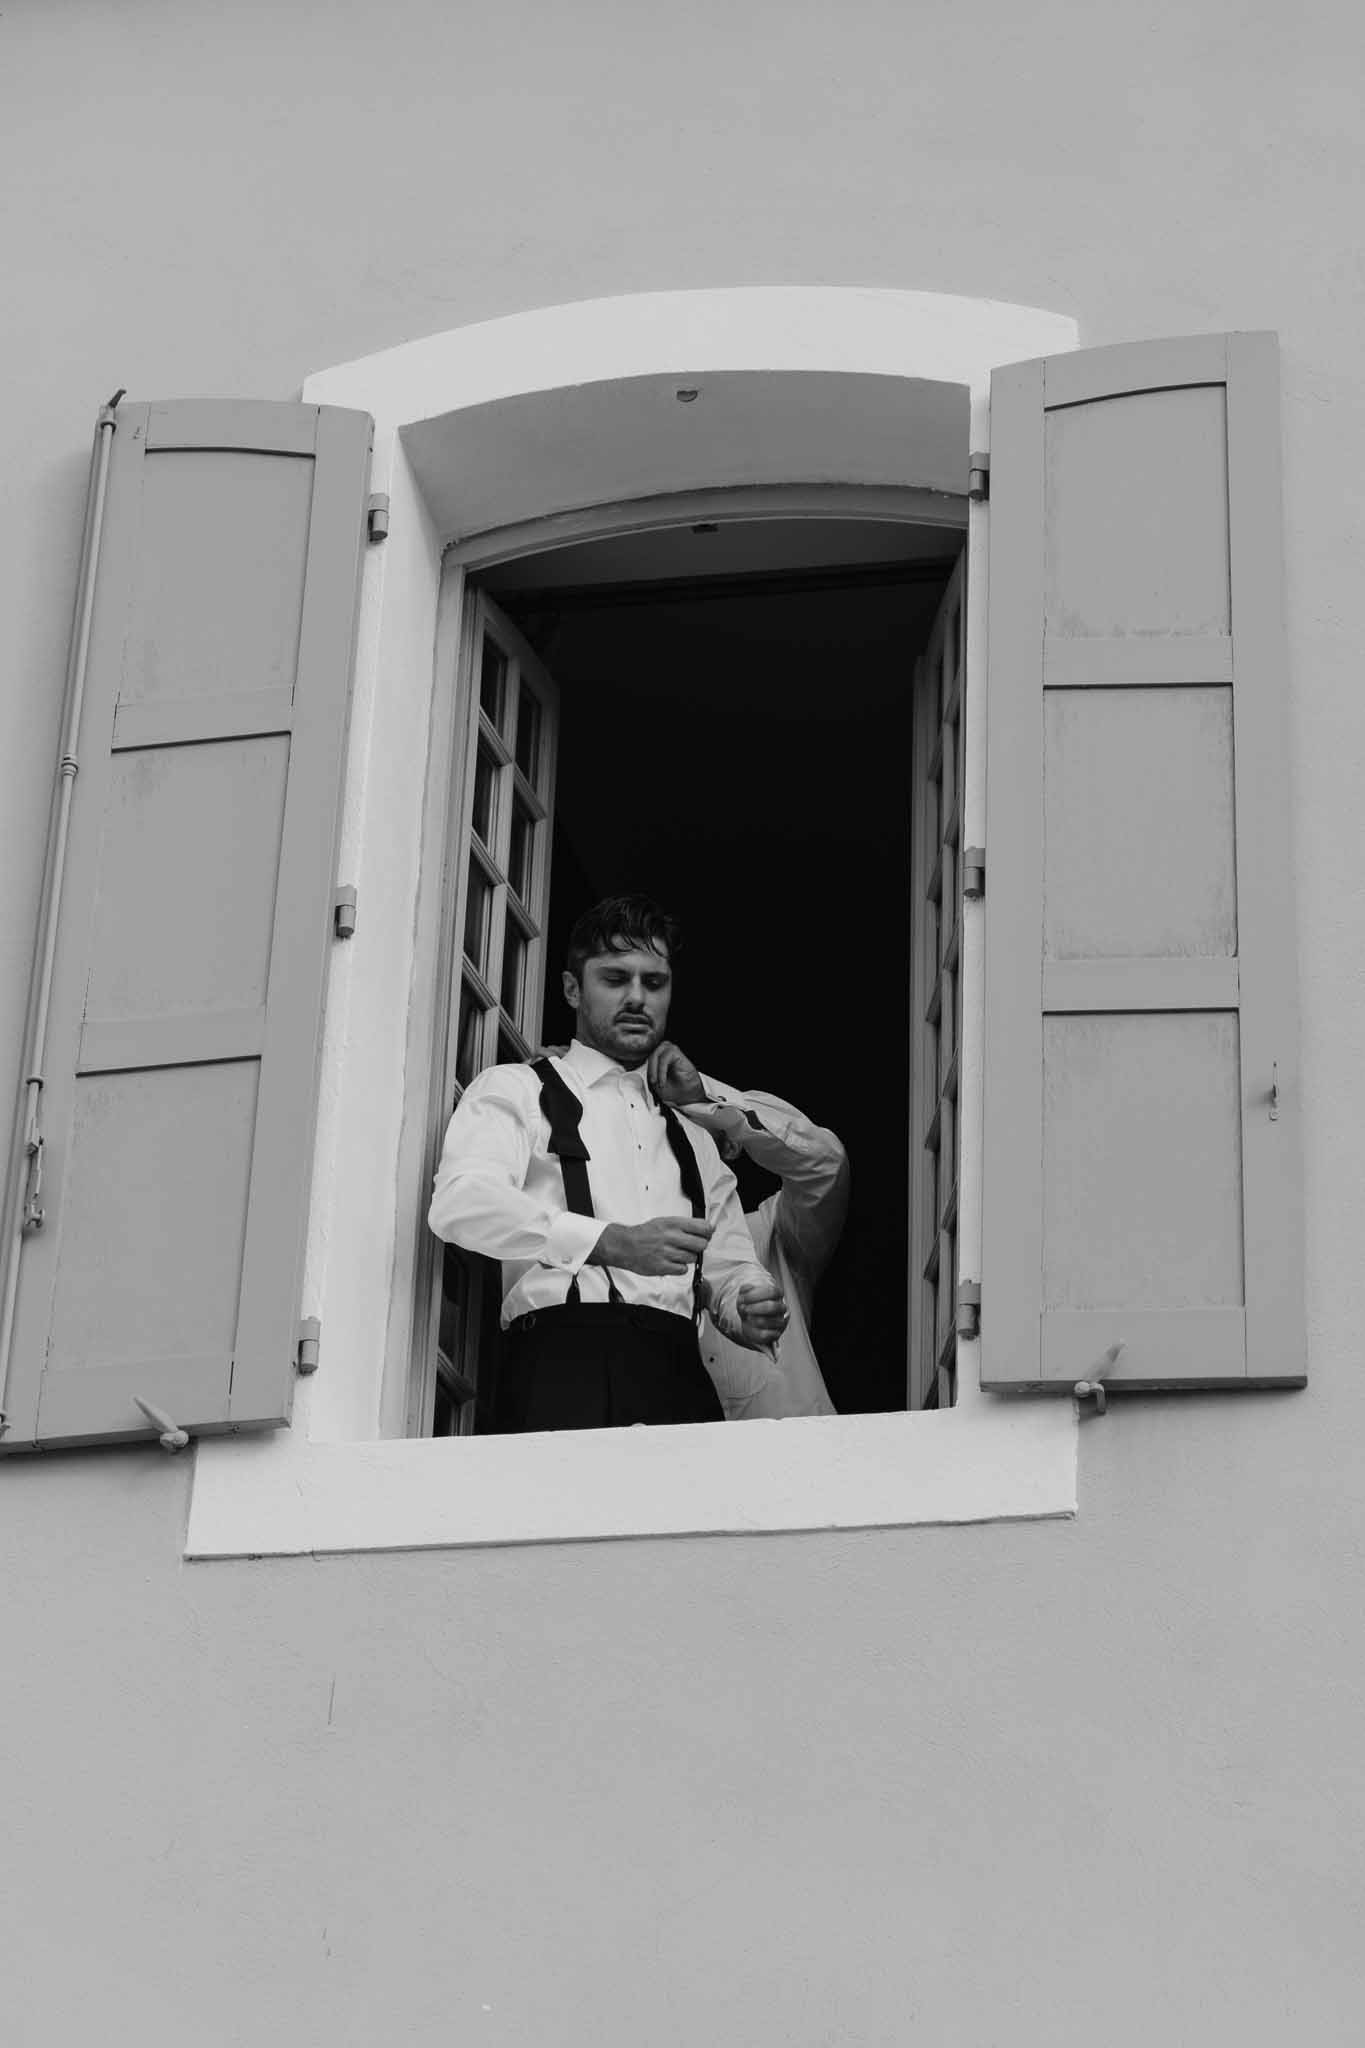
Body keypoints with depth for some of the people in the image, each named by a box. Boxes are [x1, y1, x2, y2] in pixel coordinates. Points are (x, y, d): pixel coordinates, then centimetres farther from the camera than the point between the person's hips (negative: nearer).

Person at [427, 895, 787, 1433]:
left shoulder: (692, 1140, 31)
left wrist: (755, 1309, 2)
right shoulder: (514, 1091, 12)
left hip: (680, 1377, 5)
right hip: (564, 1363, -5)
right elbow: (461, 1204, -7)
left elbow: (729, 1268, 29)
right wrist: (613, 1243, -19)